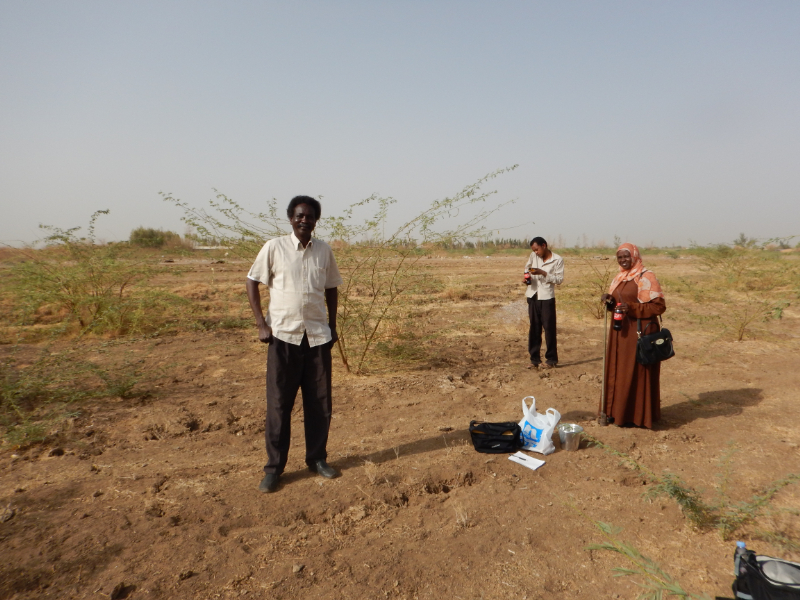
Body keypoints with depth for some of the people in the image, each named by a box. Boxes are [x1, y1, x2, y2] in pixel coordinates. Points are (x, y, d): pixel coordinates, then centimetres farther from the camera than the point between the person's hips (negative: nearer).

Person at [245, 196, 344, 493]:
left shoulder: (324, 250, 6)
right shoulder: (274, 248, -3)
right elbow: (252, 283, 1)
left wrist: (333, 326, 10)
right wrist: (261, 324, -6)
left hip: (318, 336, 3)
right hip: (283, 335, -3)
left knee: (320, 402, 9)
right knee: (279, 404, 3)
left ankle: (317, 457, 27)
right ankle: (274, 467, 17)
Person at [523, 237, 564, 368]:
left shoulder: (557, 260, -6)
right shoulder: (533, 256, 5)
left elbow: (559, 280, -9)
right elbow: (527, 267, 22)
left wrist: (543, 273, -19)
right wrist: (526, 276, 0)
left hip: (547, 298, -4)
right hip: (533, 297, 4)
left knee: (549, 329, 1)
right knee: (534, 329, 8)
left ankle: (551, 359, 14)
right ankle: (535, 359, 17)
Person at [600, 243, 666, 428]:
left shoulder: (646, 277, -11)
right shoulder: (619, 277, 13)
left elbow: (659, 305, -15)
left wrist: (632, 308, -24)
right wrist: (609, 300, -3)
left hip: (639, 332, -8)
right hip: (620, 331, 8)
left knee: (636, 373, 0)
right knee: (618, 371, 11)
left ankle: (637, 415, 12)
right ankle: (618, 411, 23)